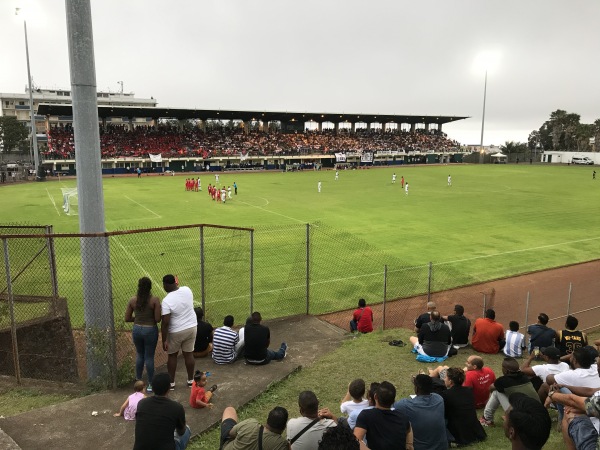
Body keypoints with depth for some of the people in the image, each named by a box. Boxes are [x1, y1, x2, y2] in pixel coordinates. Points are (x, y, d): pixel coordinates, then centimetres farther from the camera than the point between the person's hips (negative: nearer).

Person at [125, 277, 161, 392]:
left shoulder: (133, 300, -4)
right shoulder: (155, 300, -14)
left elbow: (127, 318, 0)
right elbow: (158, 319, -14)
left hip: (137, 330, 3)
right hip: (150, 330, -3)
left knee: (139, 355, 21)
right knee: (149, 357, 8)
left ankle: (138, 381, 32)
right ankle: (151, 384, 17)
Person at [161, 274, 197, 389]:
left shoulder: (166, 301, -23)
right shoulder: (187, 290, -9)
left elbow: (165, 323, -22)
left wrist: (164, 340, -14)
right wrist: (177, 285, 15)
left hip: (176, 332, -4)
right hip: (191, 327, 5)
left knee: (172, 355, 16)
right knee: (189, 354, 17)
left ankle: (171, 382, 27)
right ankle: (190, 380, 28)